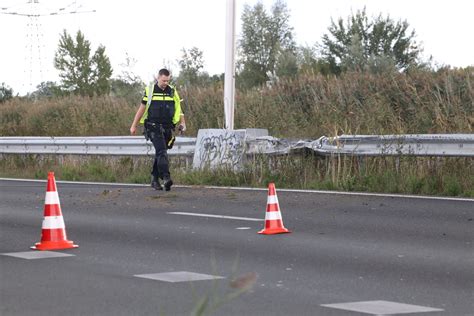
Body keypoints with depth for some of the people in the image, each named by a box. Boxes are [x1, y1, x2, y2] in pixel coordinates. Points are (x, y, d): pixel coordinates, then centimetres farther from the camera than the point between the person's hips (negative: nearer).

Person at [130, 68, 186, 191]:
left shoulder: (172, 91, 9)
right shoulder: (150, 90, 1)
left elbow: (178, 108, 14)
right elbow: (142, 108, 6)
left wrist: (182, 123, 0)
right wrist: (134, 125, 8)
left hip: (167, 128, 4)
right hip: (154, 127, -4)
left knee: (160, 153, 10)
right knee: (162, 152, -20)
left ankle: (155, 180, 21)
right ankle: (166, 177, -31)